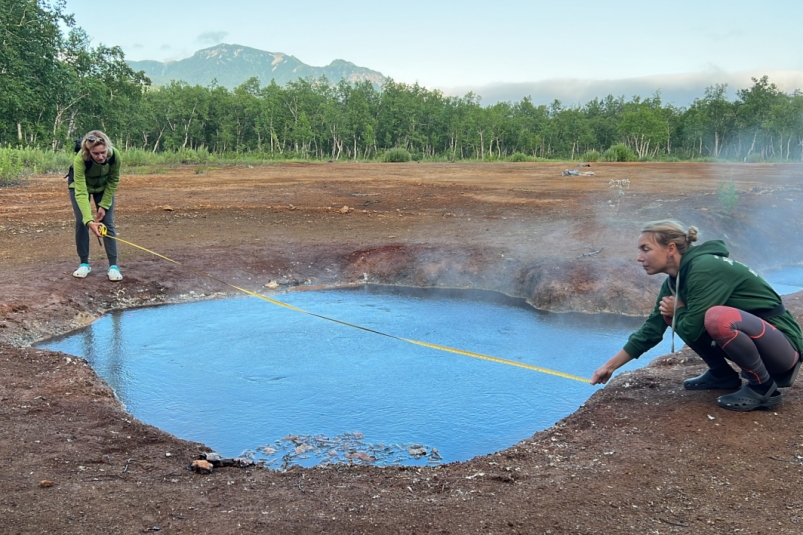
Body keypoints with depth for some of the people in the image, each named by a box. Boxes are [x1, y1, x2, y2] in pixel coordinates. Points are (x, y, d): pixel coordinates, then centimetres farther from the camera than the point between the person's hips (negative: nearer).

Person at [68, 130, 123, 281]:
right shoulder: (80, 159, -41)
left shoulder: (114, 155, -35)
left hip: (103, 187, 2)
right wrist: (89, 221, -53)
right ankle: (84, 264, 6)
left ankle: (113, 266, -5)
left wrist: (104, 205, -18)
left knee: (108, 223, -7)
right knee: (81, 222, -10)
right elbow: (81, 192, -44)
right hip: (79, 185, -1)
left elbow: (113, 182, -17)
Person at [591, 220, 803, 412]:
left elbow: (691, 329, -26)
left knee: (718, 317, -35)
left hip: (781, 343, -8)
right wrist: (610, 366, 9)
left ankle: (764, 388, -12)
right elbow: (650, 331, 7)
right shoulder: (675, 279, 1)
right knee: (674, 315, 1)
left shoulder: (705, 269, -25)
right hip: (746, 335, 8)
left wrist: (679, 310, -4)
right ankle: (723, 375, 13)